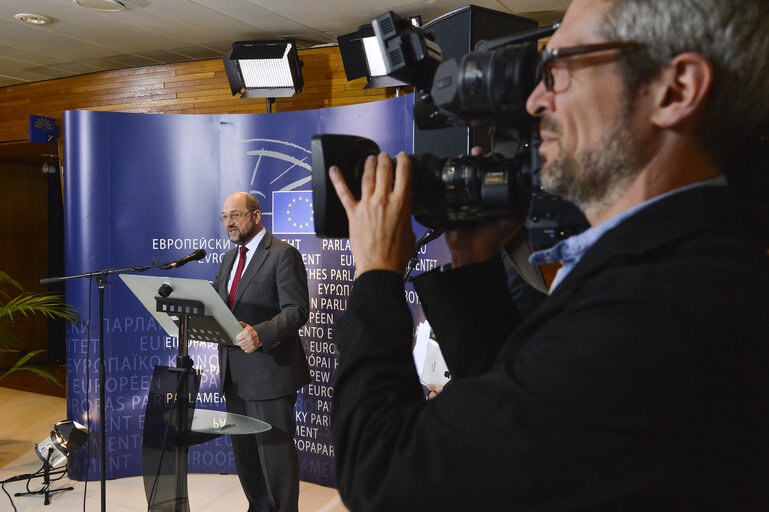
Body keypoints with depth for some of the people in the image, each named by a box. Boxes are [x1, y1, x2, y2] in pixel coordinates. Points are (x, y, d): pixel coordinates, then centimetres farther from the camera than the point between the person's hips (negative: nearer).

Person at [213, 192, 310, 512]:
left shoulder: (283, 254, -10)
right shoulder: (228, 259, 17)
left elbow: (297, 311, -18)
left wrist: (261, 333, -34)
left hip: (269, 371, -8)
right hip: (234, 373, 8)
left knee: (275, 450, 0)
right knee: (244, 452, 17)